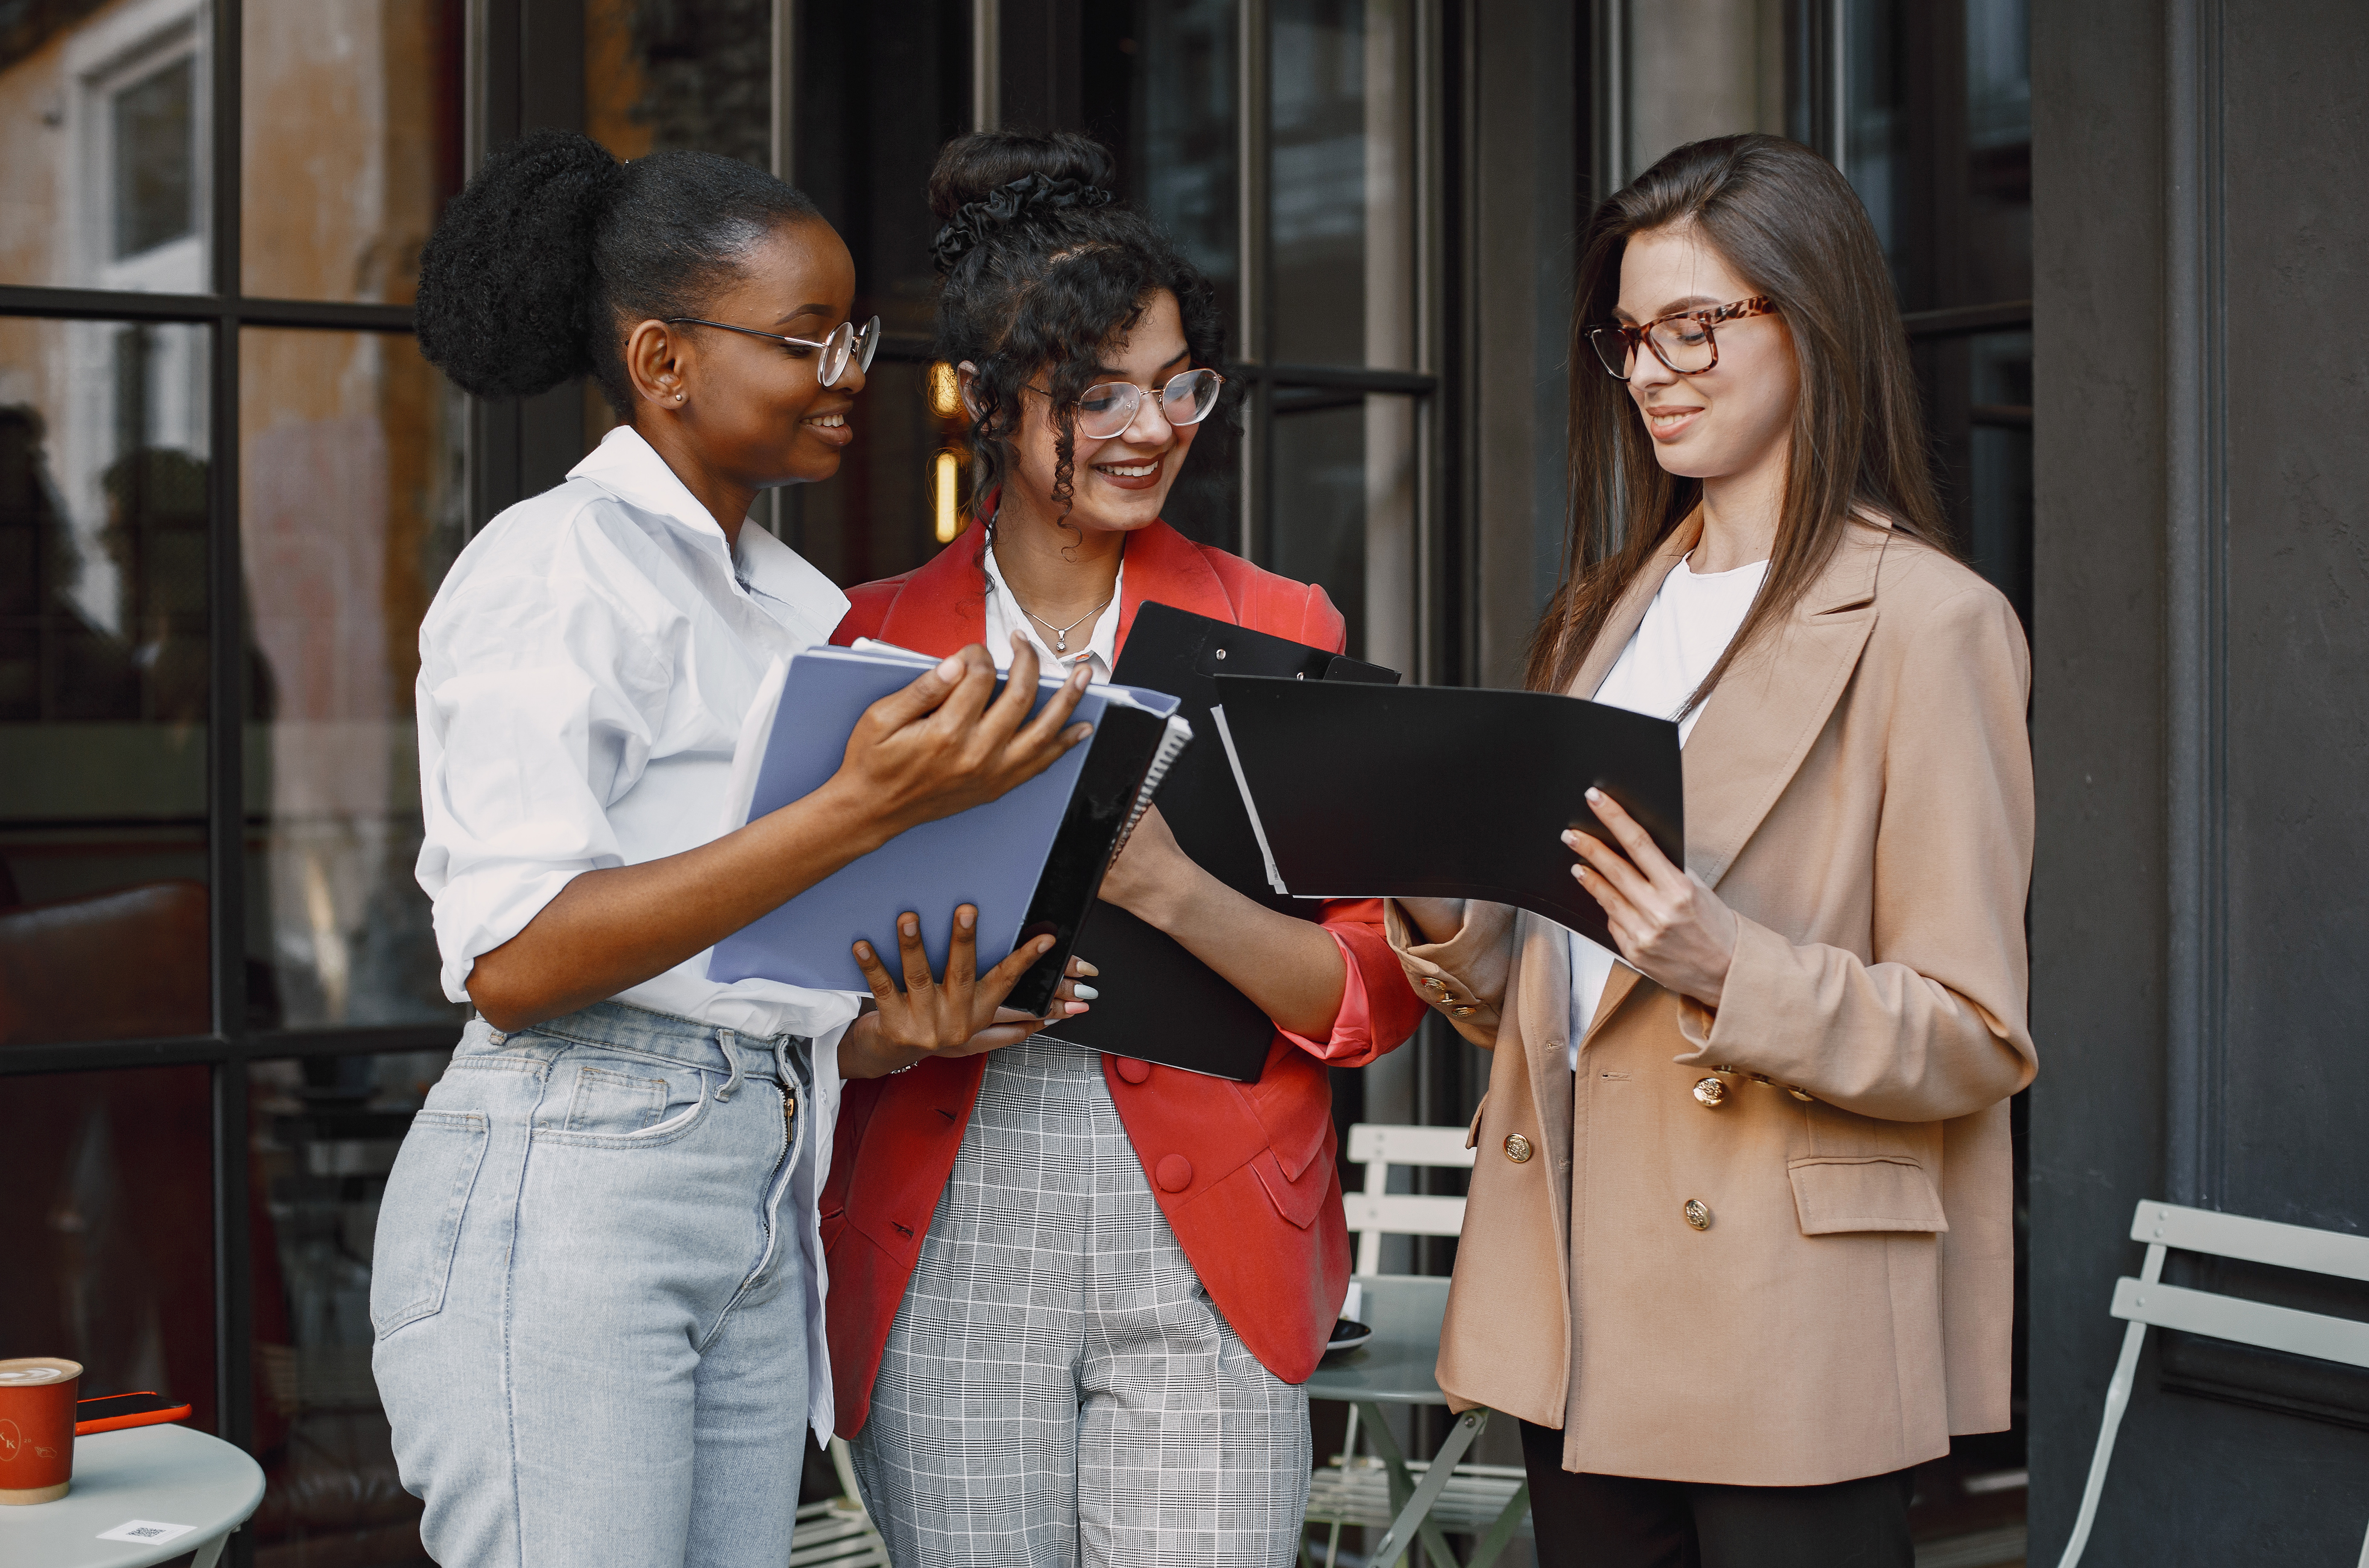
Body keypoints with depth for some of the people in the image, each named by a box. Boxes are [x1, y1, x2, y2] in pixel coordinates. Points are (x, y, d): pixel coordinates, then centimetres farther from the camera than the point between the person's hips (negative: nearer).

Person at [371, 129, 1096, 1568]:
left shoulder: (803, 604, 15)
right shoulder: (556, 567, -8)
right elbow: (511, 957, -19)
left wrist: (888, 1036, -3)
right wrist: (861, 811, -24)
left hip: (765, 1202, 7)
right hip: (567, 1194, -7)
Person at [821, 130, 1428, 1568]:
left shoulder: (1279, 630, 5)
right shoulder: (876, 641, 7)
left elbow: (1379, 998, -1)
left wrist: (1169, 888, -18)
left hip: (1203, 1255, -1)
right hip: (947, 1257, 1)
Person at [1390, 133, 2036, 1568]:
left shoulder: (1930, 620, -8)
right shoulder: (1616, 609, 14)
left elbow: (1976, 1041, -11)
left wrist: (1729, 970, -25)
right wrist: (1446, 920, -3)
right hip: (1574, 1306, 6)